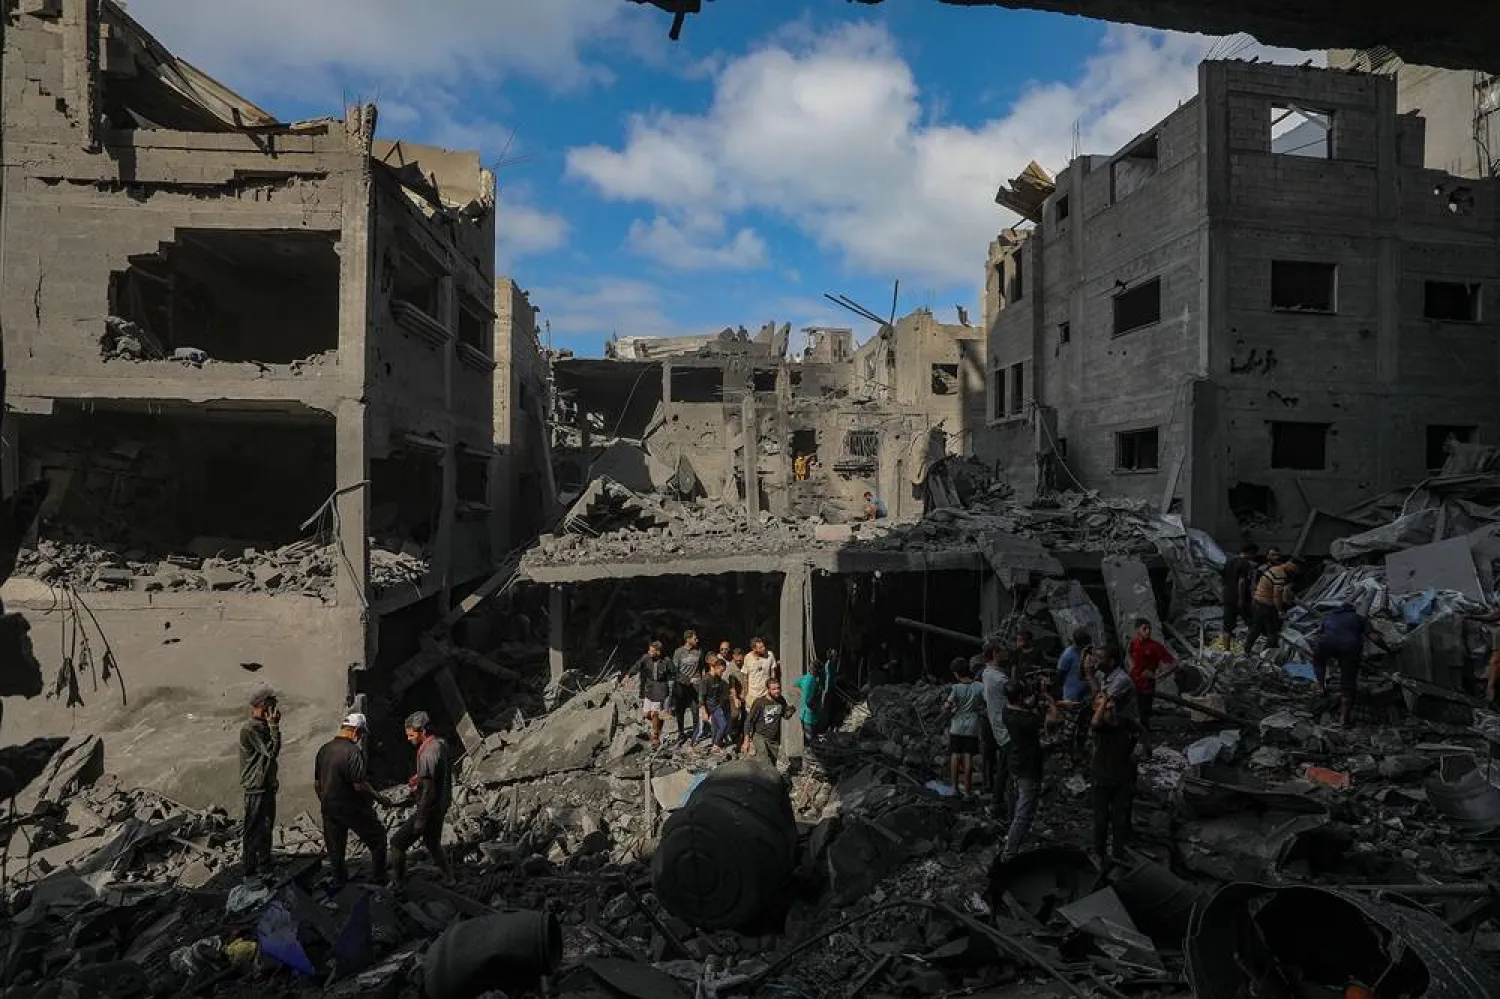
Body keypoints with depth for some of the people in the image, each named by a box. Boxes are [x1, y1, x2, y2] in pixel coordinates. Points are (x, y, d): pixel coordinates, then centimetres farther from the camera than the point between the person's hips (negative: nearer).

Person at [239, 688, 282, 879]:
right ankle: (250, 869, 9)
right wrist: (274, 726, -21)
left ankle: (264, 863, 32)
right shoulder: (249, 729, -19)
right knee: (253, 829, 0)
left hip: (267, 785, 9)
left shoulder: (263, 727, 10)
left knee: (266, 827, 19)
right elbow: (272, 751, -22)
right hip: (255, 787, -9)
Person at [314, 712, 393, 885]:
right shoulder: (353, 751, -20)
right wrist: (380, 798, -10)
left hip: (329, 807, 7)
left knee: (335, 851, 16)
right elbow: (359, 785, -22)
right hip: (352, 808, -7)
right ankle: (380, 880, 13)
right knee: (377, 840, 9)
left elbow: (316, 783, 13)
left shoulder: (324, 749, 5)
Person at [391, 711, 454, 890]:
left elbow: (428, 789, -25)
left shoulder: (427, 753, -27)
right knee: (432, 842, 26)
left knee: (397, 843, 5)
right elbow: (439, 774, 16)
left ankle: (399, 884, 17)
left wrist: (420, 819, -20)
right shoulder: (441, 743, 1)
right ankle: (448, 877, 35)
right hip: (442, 805, 9)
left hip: (429, 808, -9)